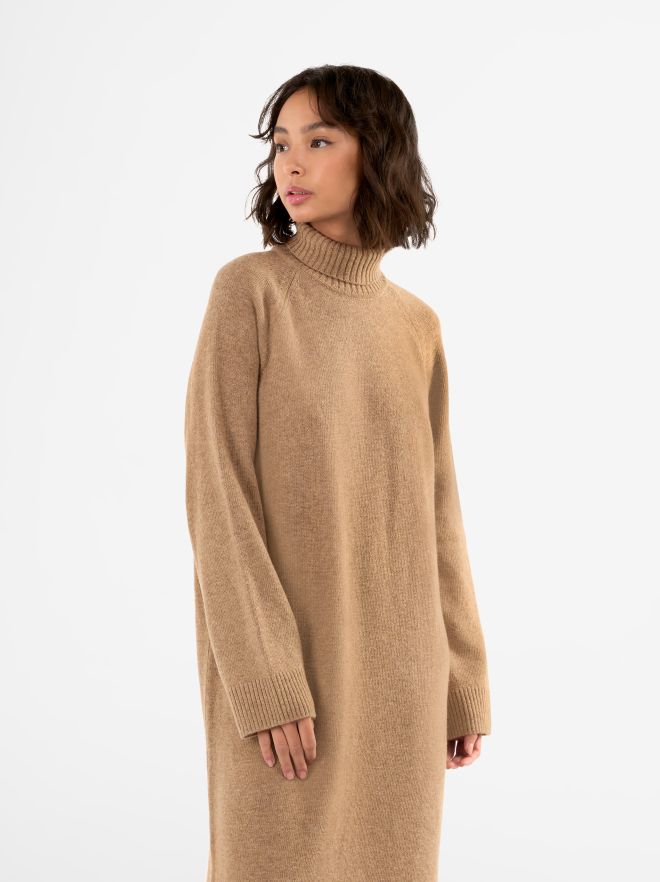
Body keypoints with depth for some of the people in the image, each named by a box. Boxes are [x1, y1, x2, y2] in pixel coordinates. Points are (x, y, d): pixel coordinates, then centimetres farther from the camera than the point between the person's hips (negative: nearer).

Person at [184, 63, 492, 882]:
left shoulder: (416, 325, 8)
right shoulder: (248, 288, -6)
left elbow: (434, 510, 11)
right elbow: (217, 491, -12)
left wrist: (463, 679, 9)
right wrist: (264, 679, -18)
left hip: (395, 666, 5)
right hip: (282, 662, -4)